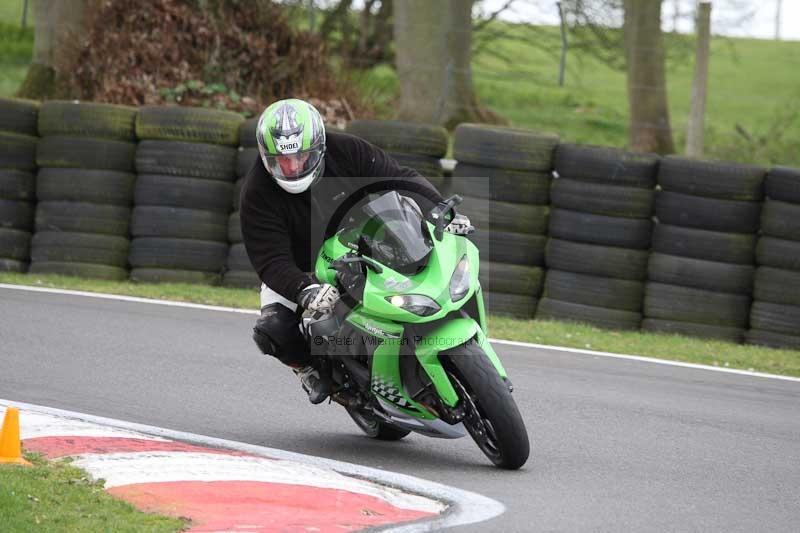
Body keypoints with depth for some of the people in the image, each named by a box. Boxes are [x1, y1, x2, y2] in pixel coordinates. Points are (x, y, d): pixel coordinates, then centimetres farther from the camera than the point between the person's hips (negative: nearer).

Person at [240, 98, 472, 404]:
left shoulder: (347, 152, -17)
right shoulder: (257, 195, -23)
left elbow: (400, 177, -13)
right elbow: (271, 262, -29)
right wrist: (306, 292, -49)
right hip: (299, 273, -3)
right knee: (272, 329, -29)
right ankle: (309, 366, 3)